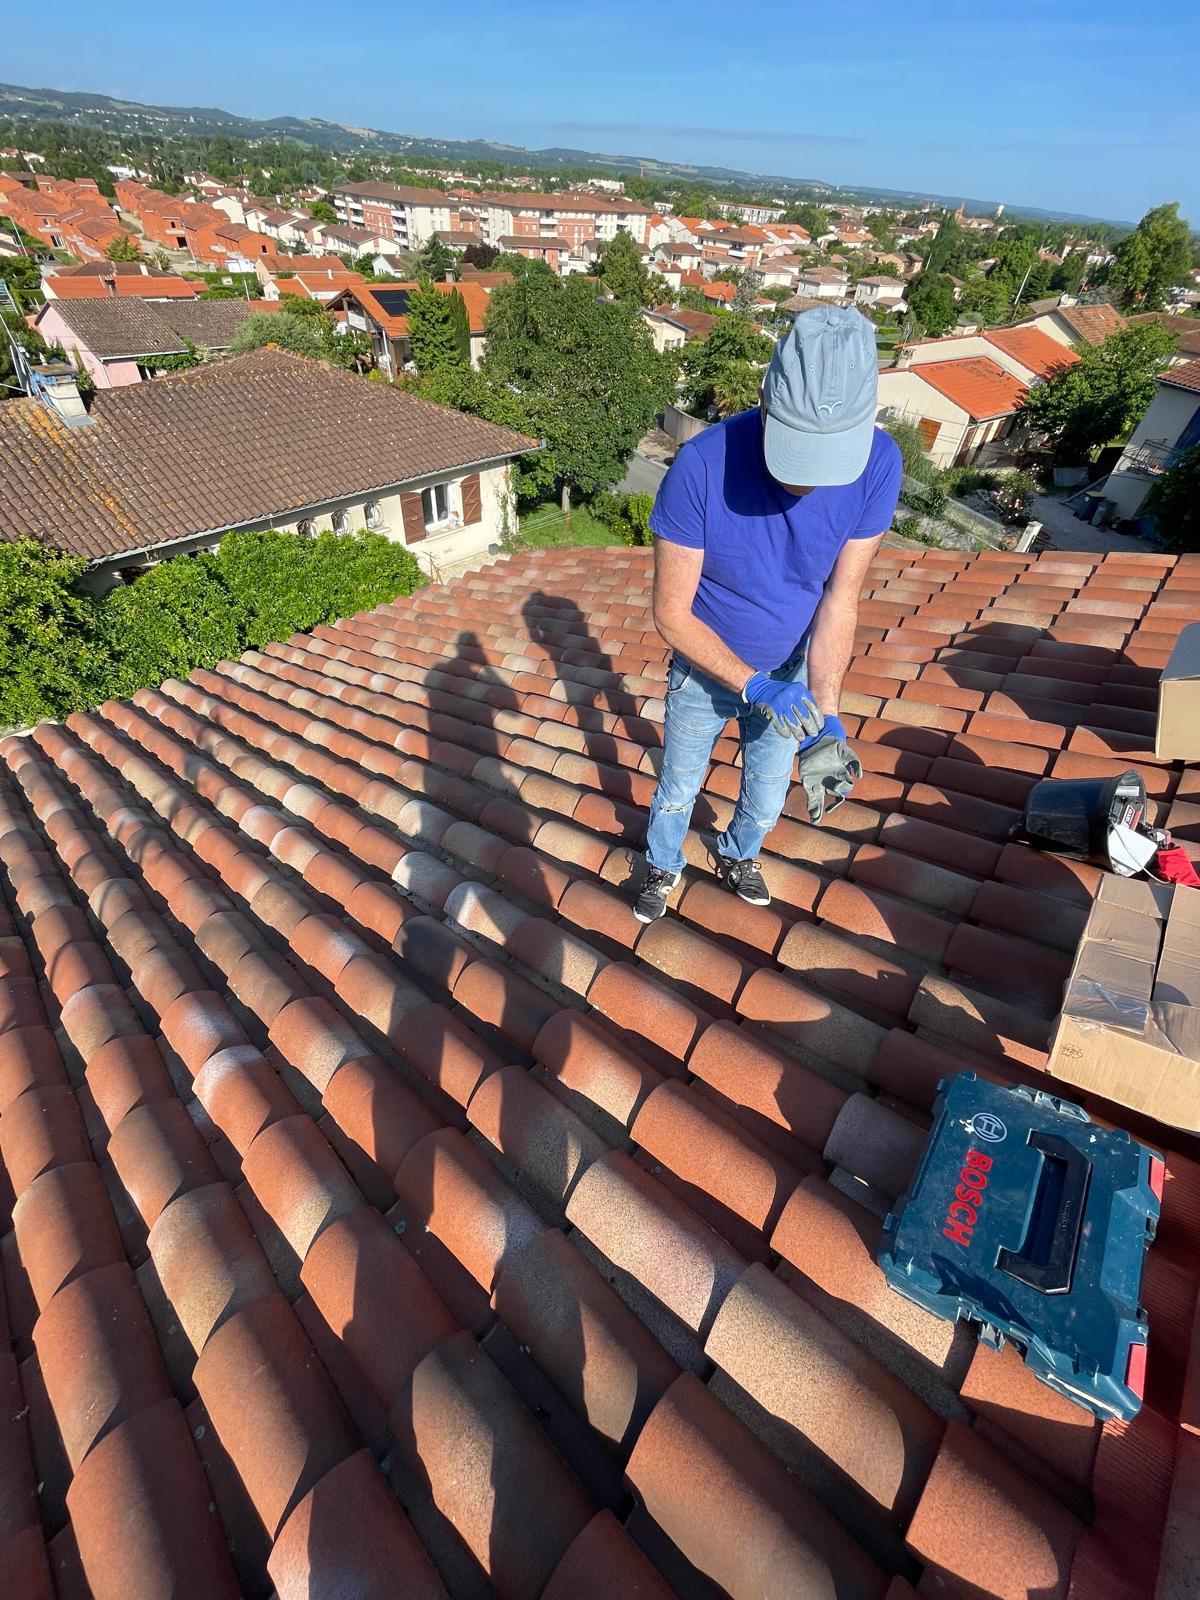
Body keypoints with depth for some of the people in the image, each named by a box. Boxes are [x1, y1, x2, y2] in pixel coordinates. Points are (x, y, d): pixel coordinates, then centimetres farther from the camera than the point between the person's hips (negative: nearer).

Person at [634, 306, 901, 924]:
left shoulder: (879, 463, -22)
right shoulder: (702, 465, -31)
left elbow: (840, 598, -18)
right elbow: (671, 613, -26)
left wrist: (824, 714, -27)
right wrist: (755, 686, -32)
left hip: (791, 668, 3)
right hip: (706, 668, -2)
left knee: (769, 790, 21)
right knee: (679, 785, 17)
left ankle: (738, 854, 53)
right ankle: (662, 866, 47)